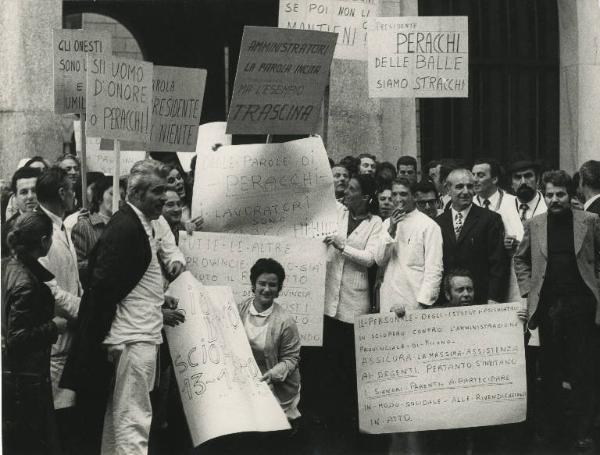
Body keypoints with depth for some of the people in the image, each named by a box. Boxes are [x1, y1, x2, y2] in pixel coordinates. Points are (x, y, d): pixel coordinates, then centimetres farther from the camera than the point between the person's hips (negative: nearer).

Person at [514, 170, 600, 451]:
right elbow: (520, 259, 16)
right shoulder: (534, 225, 7)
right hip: (547, 305, 2)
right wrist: (527, 289, 7)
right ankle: (552, 425, 18)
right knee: (550, 369, 7)